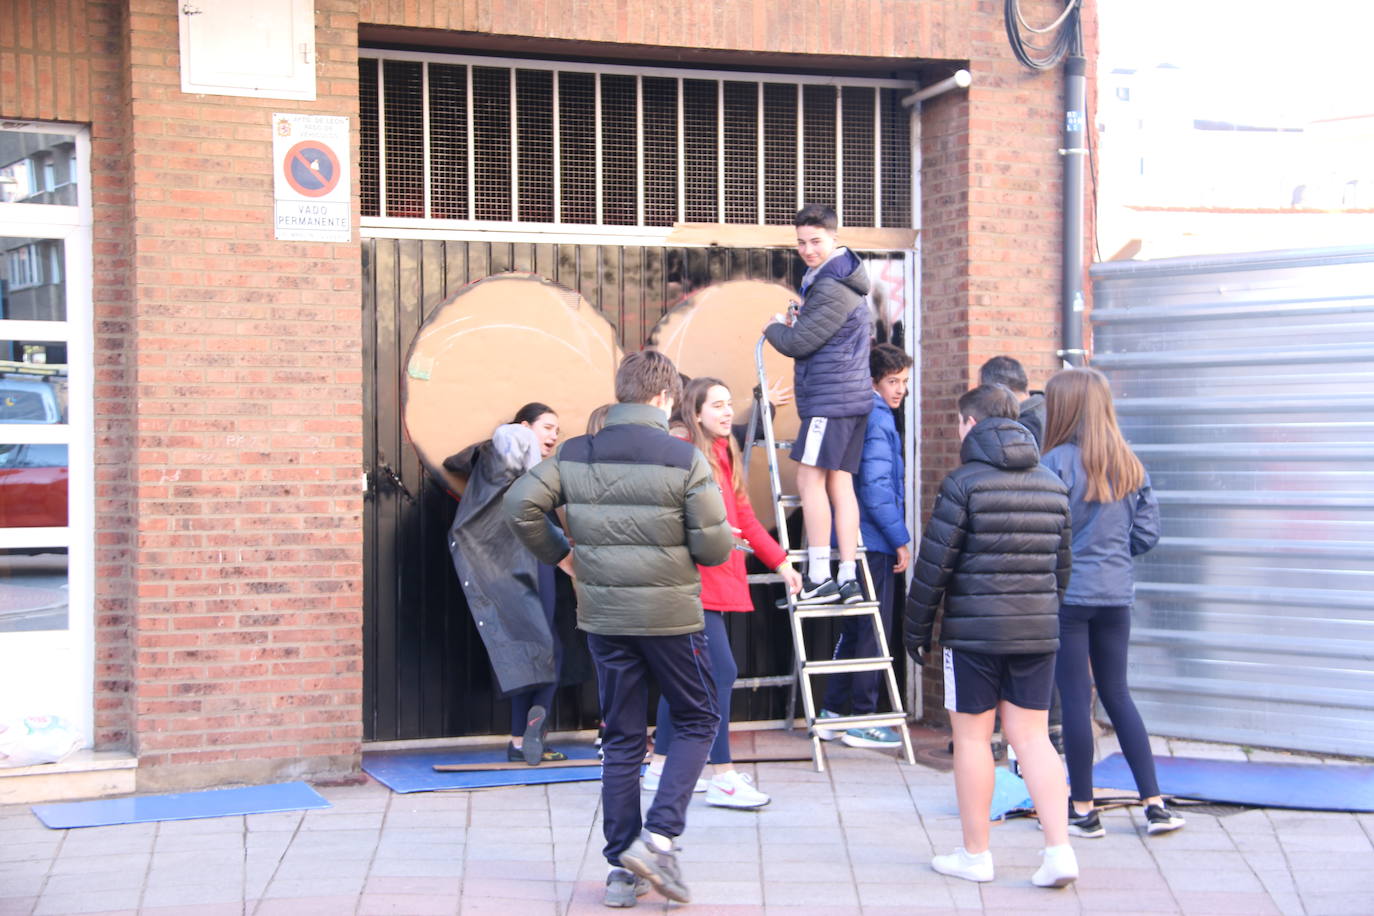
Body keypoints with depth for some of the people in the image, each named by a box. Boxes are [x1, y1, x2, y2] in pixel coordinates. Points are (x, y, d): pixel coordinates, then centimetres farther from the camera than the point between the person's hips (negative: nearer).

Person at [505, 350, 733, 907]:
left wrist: (557, 554, 8)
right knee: (697, 722, 14)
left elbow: (520, 506, -8)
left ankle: (621, 870, 15)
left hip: (603, 617, 4)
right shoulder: (685, 460, -12)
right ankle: (658, 838, -3)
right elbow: (715, 547, -13)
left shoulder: (573, 456, -1)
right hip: (670, 615, -4)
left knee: (622, 738, 13)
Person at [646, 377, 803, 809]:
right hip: (695, 583, -9)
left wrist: (780, 562, 17)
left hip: (721, 580, 9)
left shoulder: (726, 456, 16)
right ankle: (722, 777, -6)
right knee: (722, 672, -11)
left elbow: (744, 517, 19)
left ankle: (660, 766, 23)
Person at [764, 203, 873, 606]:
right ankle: (848, 579, 5)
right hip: (851, 394, 10)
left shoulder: (832, 288, -15)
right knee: (839, 483, 7)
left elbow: (797, 343, -14)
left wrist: (775, 328, 6)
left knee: (810, 479, -9)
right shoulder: (841, 279, 19)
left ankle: (819, 577, -10)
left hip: (830, 396, -10)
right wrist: (796, 322, 12)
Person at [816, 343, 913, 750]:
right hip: (876, 541, -10)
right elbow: (876, 487, -20)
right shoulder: (878, 420, -14)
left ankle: (832, 713, 19)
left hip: (860, 542, 10)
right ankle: (862, 719, 2)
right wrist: (900, 539, -14)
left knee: (855, 628, 15)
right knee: (874, 630, -3)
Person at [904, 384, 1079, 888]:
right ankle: (1059, 849, 0)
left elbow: (934, 563, -10)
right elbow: (1061, 563, 14)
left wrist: (917, 628, -1)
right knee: (1032, 736, 9)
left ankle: (975, 854, 13)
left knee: (971, 737, 6)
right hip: (1038, 632, 5)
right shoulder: (1052, 485, 9)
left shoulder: (965, 482, -9)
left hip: (974, 632, -5)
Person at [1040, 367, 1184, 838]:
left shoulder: (1057, 462, -13)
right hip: (1116, 593, 6)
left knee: (1075, 699, 2)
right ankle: (1155, 804, 14)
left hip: (1067, 592, -6)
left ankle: (1083, 810, 10)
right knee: (1117, 695, 15)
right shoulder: (1129, 464, 5)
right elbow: (1148, 533, 7)